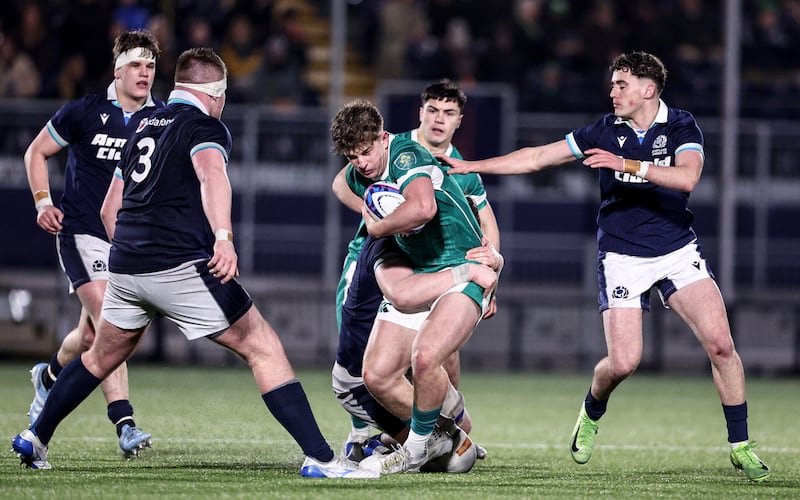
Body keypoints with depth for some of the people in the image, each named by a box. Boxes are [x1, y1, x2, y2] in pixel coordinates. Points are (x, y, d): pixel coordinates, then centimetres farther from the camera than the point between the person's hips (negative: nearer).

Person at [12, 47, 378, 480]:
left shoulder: (144, 127, 22)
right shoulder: (205, 127, -3)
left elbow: (110, 206, 29)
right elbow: (212, 175, -26)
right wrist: (224, 237, -41)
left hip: (124, 265, 8)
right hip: (179, 265, -8)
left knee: (103, 356, 30)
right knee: (264, 348, -5)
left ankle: (35, 438, 38)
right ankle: (319, 458, -13)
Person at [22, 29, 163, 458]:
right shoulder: (84, 112, -5)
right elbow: (36, 152, 8)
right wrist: (43, 202, -3)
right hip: (82, 232, -4)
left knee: (91, 335, 9)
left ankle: (49, 376, 40)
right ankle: (124, 424, -25)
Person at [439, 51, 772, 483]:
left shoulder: (681, 127, -5)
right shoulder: (605, 131, -1)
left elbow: (687, 176, -25)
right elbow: (535, 158, 5)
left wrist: (628, 165, -32)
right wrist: (472, 166, 3)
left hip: (678, 251, 0)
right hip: (622, 257, 0)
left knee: (720, 344, -16)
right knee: (623, 362, -12)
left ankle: (740, 446, -4)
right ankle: (591, 412, 23)